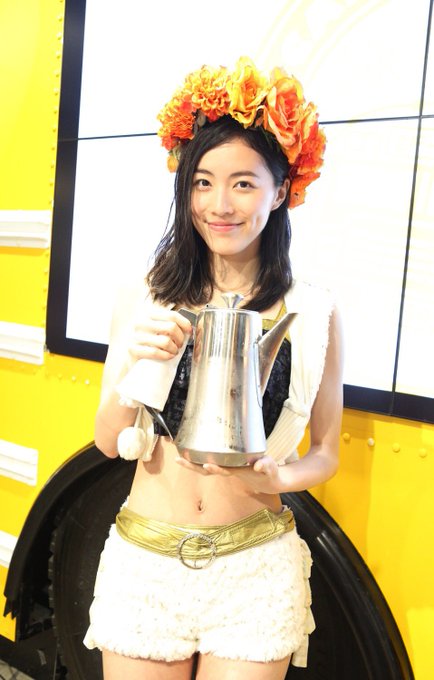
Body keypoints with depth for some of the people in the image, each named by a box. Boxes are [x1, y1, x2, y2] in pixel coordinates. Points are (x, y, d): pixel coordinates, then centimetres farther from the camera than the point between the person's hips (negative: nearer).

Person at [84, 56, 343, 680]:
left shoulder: (314, 314, -7)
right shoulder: (142, 304, -4)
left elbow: (325, 453, 2)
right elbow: (109, 442, -2)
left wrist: (278, 478, -18)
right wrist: (137, 365, -19)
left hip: (256, 565, -1)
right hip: (144, 559, 1)